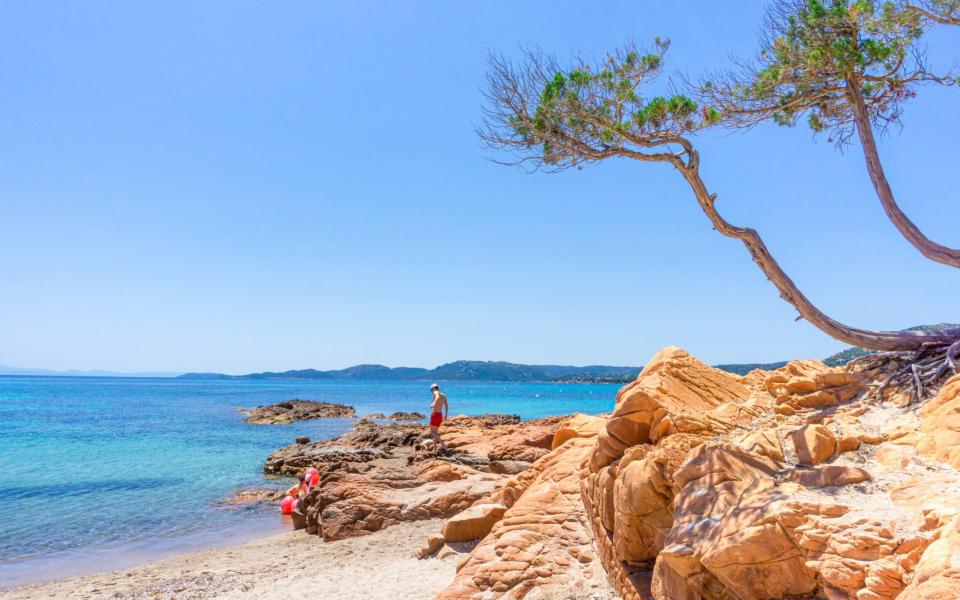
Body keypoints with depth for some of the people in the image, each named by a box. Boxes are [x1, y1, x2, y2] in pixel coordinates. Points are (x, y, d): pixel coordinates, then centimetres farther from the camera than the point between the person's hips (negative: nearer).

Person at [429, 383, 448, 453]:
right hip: (440, 415, 8)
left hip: (435, 414, -8)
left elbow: (438, 398, -28)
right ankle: (434, 447, 17)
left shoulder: (436, 393, -4)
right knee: (436, 432, 17)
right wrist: (445, 416, 21)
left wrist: (432, 405, -16)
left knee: (432, 432, -7)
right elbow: (446, 406, 14)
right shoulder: (443, 395, 17)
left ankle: (442, 444, -22)